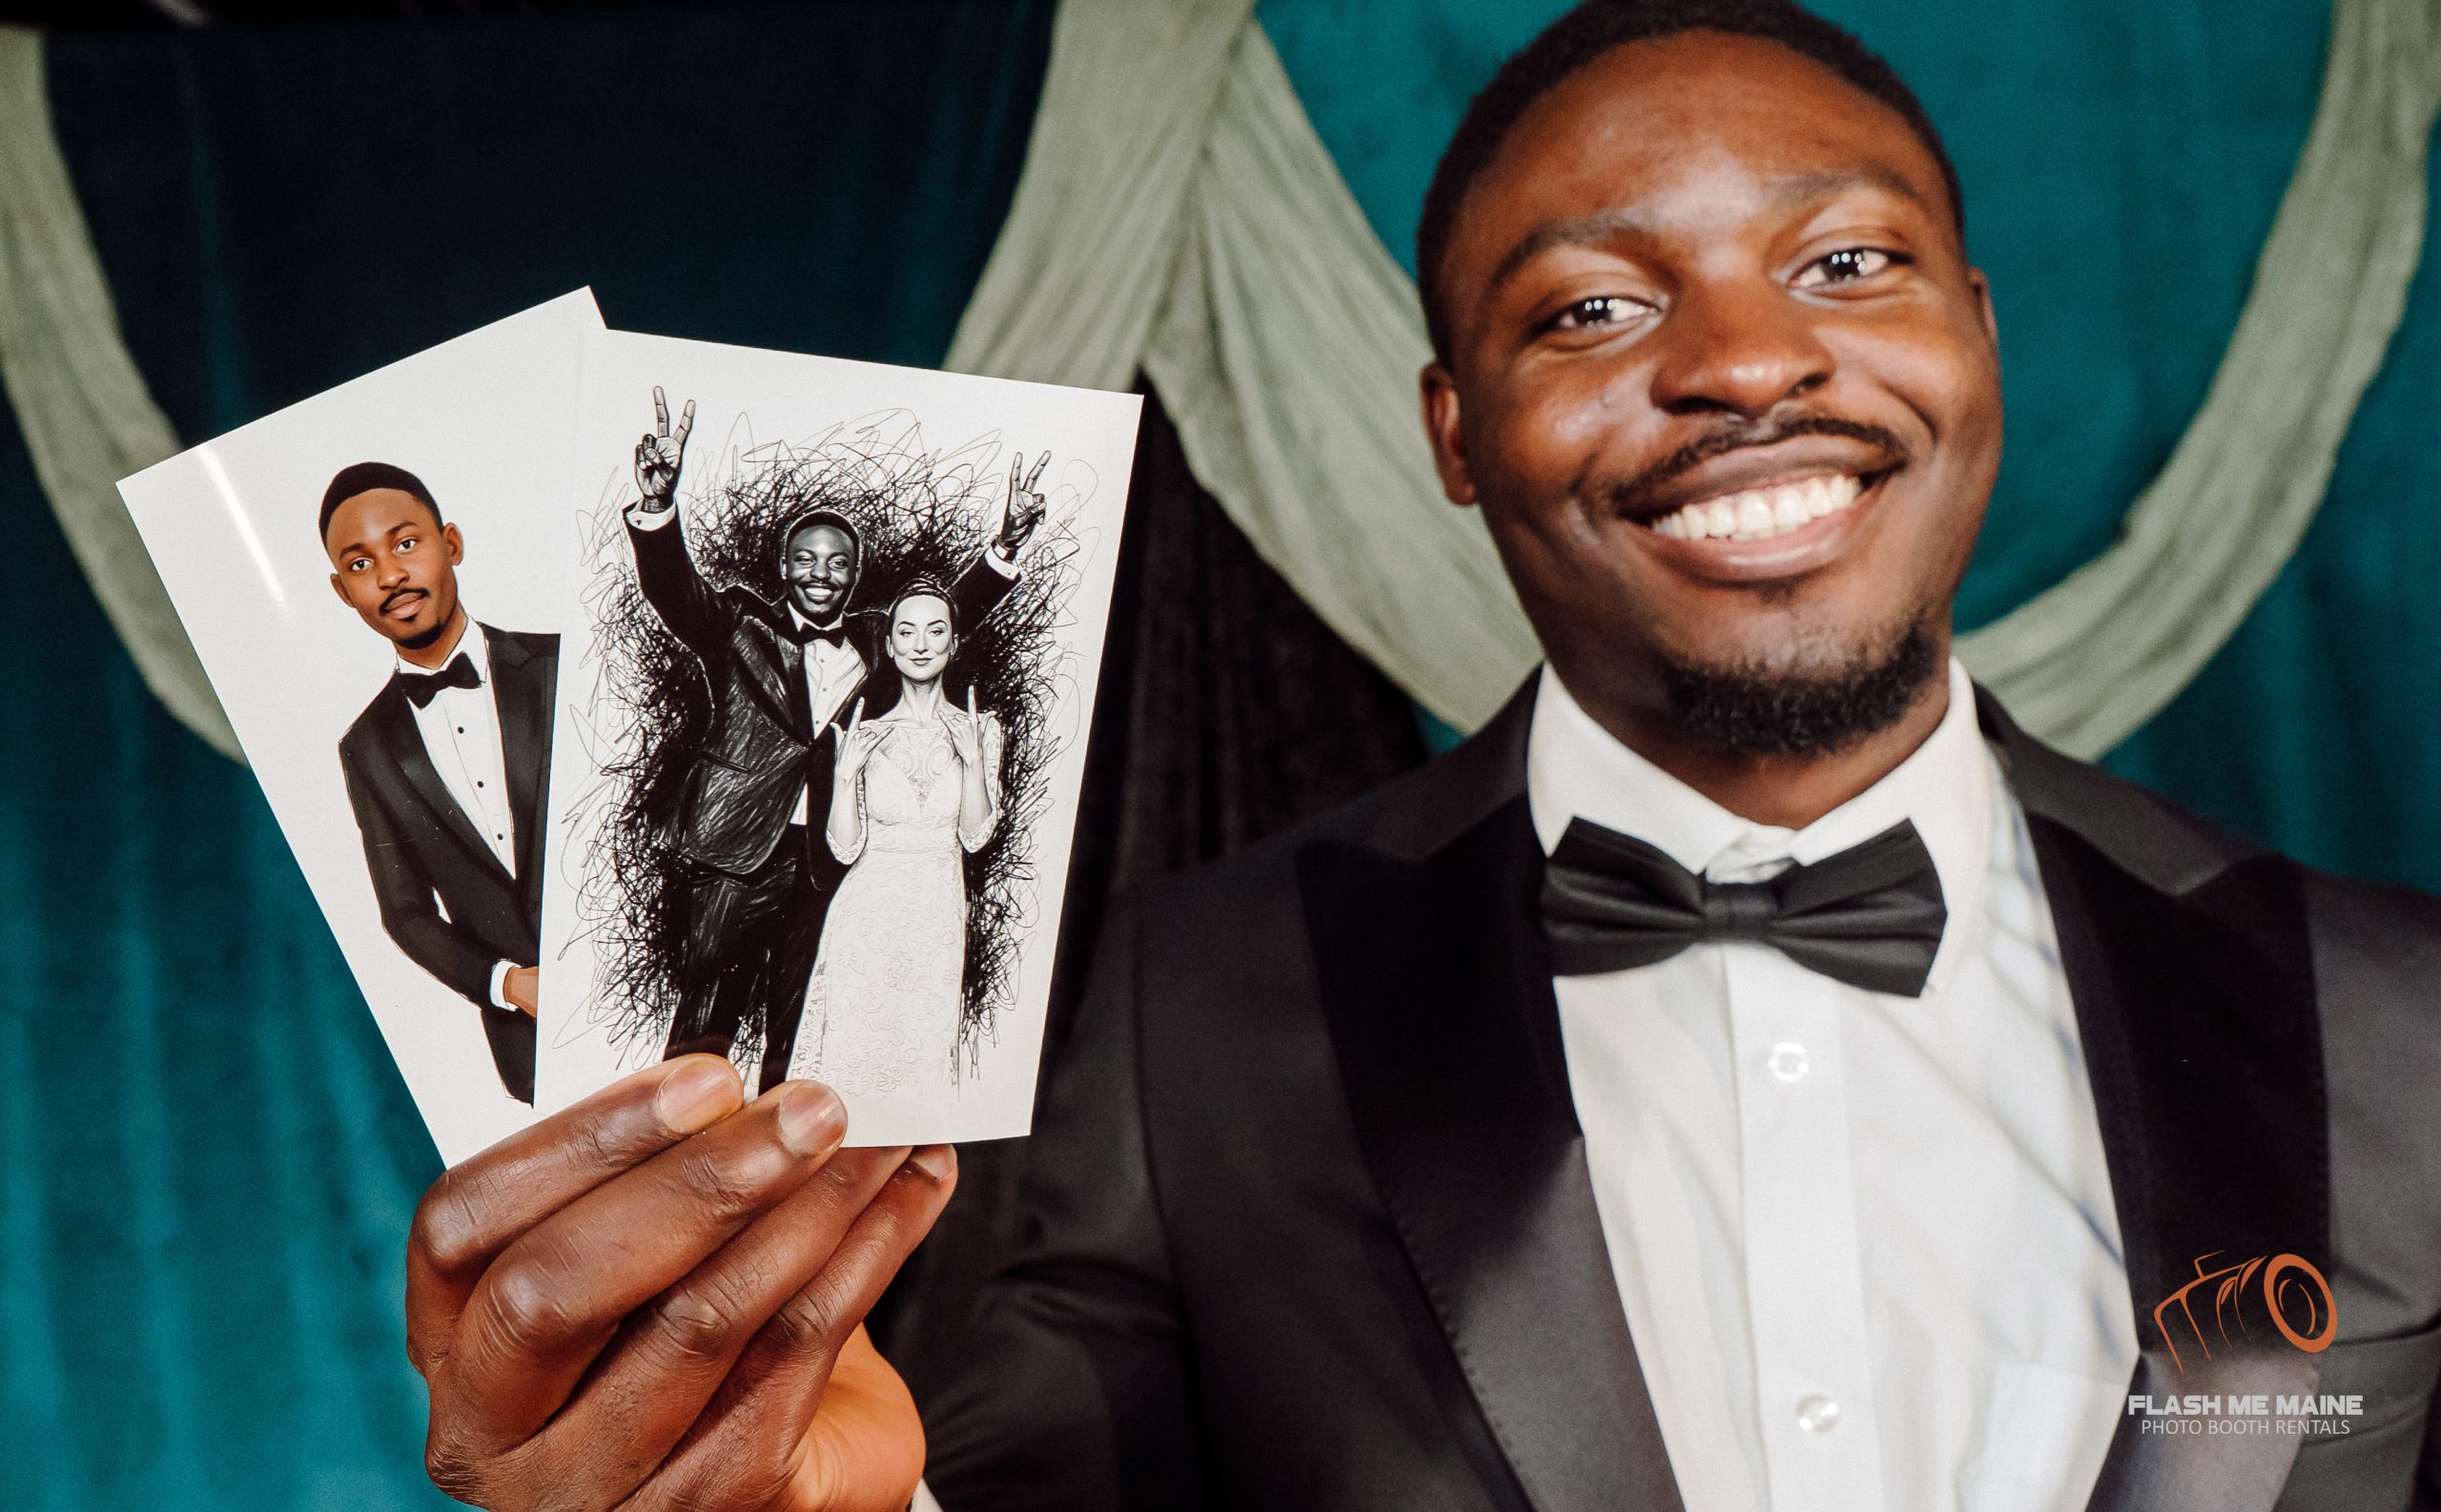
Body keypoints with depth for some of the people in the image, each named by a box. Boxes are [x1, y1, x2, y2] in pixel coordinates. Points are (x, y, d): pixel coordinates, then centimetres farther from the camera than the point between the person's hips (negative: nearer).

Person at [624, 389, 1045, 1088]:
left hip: (820, 863, 4)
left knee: (793, 1018, 12)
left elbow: (946, 619, 13)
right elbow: (673, 589, -14)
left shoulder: (872, 644, 12)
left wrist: (1003, 548, -6)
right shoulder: (743, 625, 0)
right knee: (706, 1016, -4)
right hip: (737, 853, -4)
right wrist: (658, 504, -35)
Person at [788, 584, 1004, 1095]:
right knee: (853, 1048, -1)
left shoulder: (978, 729, 3)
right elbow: (846, 848, -3)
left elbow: (975, 835, -3)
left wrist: (973, 758, -13)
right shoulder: (865, 736, 0)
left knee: (927, 1052, 5)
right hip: (869, 915, -1)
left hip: (938, 919, 1)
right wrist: (845, 773, -14)